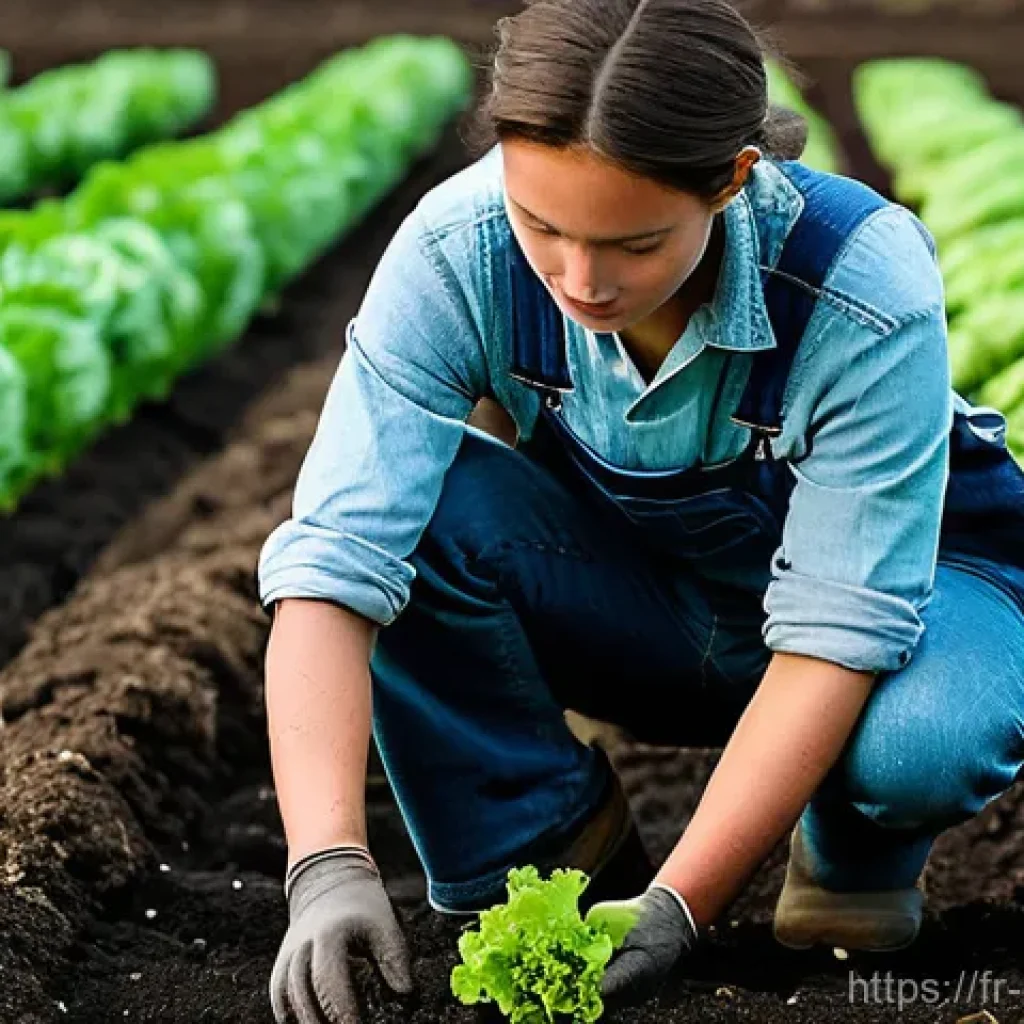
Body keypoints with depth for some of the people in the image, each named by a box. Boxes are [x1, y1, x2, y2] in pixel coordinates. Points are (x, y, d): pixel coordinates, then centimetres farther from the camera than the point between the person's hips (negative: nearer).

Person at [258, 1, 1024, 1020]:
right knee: (409, 504, -29)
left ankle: (857, 858, 1)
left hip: (898, 574, -2)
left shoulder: (866, 291, -33)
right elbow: (333, 561, -33)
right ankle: (560, 848, -6)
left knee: (922, 743, -38)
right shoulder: (458, 252, -28)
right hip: (633, 596, 2)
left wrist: (675, 906, -37)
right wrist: (329, 867, -45)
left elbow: (836, 632, -31)